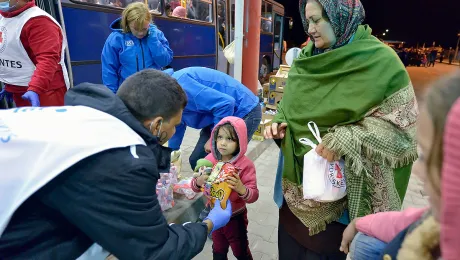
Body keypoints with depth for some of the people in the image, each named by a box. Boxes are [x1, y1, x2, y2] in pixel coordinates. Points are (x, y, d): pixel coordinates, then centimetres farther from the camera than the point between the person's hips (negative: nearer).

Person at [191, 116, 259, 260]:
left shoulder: (246, 165, -21)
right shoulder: (210, 159, -11)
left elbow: (254, 196, -22)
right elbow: (196, 187, -5)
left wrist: (241, 188, -43)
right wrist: (198, 182, -28)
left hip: (235, 217, -3)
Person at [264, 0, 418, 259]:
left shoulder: (380, 61, -13)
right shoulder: (308, 58, 4)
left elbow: (400, 120, -14)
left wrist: (345, 140, -26)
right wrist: (280, 123, -6)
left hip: (339, 182, -5)